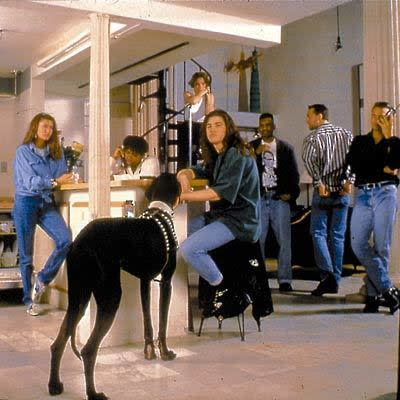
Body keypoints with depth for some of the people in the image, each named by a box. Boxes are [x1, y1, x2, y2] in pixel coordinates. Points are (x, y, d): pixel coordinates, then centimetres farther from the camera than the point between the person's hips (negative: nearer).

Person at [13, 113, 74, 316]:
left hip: (47, 203, 4)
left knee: (65, 240, -17)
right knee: (26, 255, 3)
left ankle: (42, 280, 4)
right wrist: (54, 182, -21)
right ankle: (29, 300, 15)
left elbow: (62, 177, 9)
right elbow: (30, 182, -12)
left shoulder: (56, 152, 11)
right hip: (26, 203, -4)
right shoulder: (23, 151, -3)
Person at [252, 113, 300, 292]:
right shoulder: (251, 147, 11)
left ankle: (284, 279, 1)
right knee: (257, 240, -2)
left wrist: (291, 194, -3)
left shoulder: (286, 148, 12)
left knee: (284, 241, -3)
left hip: (279, 198, 0)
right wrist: (256, 153, -12)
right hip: (259, 198, 0)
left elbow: (294, 173, 11)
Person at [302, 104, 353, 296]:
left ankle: (327, 274, -14)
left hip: (323, 192, -4)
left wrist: (319, 183, -18)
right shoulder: (346, 134, 10)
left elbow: (309, 160, -21)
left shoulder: (313, 137, -4)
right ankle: (335, 280, 11)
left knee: (318, 233, 4)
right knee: (337, 236, 9)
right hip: (343, 192, 4)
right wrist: (349, 181, -7)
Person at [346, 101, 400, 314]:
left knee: (381, 247, -4)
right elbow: (354, 166, 1)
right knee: (358, 244, -12)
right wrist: (382, 170, -3)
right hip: (363, 194, 2)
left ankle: (373, 293, 5)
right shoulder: (359, 141, 19)